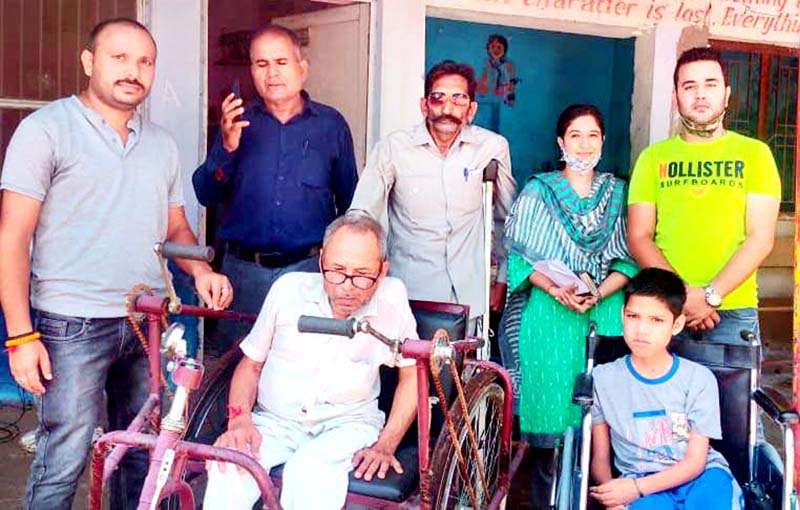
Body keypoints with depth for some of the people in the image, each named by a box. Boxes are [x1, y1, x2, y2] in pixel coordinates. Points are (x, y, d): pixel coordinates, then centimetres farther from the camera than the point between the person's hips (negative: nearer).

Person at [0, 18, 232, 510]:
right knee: (64, 461, -5)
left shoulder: (162, 143, 13)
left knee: (144, 456, 13)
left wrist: (201, 270, -1)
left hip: (148, 324, 6)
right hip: (73, 326, -5)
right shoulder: (47, 129, -4)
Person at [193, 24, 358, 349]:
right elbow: (206, 195, 1)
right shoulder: (238, 121, 6)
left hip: (310, 270, -1)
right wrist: (227, 147, -14)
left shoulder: (331, 124, 4)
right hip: (244, 271, 1)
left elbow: (349, 200, 8)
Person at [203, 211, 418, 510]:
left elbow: (412, 373, 2)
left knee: (310, 469, -35)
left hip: (348, 424, -1)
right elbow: (251, 364, 7)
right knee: (229, 469, -31)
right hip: (275, 422, 1)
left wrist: (385, 446, -6)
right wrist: (240, 420, -10)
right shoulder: (289, 289, -3)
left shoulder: (391, 297, -9)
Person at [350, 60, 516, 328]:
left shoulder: (492, 148, -1)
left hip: (470, 297, 2)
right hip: (409, 295, -1)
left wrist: (502, 281, 14)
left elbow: (506, 218, 11)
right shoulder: (392, 148, -6)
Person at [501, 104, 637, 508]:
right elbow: (520, 255, 2)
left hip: (604, 313, 1)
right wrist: (555, 289, -15)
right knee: (547, 398, -4)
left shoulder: (618, 194, 13)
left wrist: (597, 294, -12)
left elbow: (628, 259, 6)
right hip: (547, 314, -1)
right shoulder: (537, 191, 8)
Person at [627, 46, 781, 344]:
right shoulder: (653, 157, 8)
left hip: (734, 311, 0)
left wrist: (710, 295, -13)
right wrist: (680, 294, -11)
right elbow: (638, 237, 3)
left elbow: (761, 238, -2)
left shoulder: (754, 154, 6)